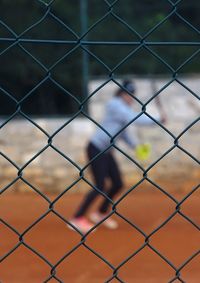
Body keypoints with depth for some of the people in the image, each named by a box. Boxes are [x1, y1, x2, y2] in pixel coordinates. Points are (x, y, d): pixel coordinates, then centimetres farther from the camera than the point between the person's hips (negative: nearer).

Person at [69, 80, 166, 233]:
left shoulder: (124, 108, 11)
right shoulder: (115, 105, -17)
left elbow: (123, 131, 20)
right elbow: (134, 119, -26)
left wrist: (134, 144, 6)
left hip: (106, 152, 9)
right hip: (96, 149, -9)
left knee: (118, 184, 7)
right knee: (100, 186, -14)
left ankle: (101, 214, 24)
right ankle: (77, 219, -9)